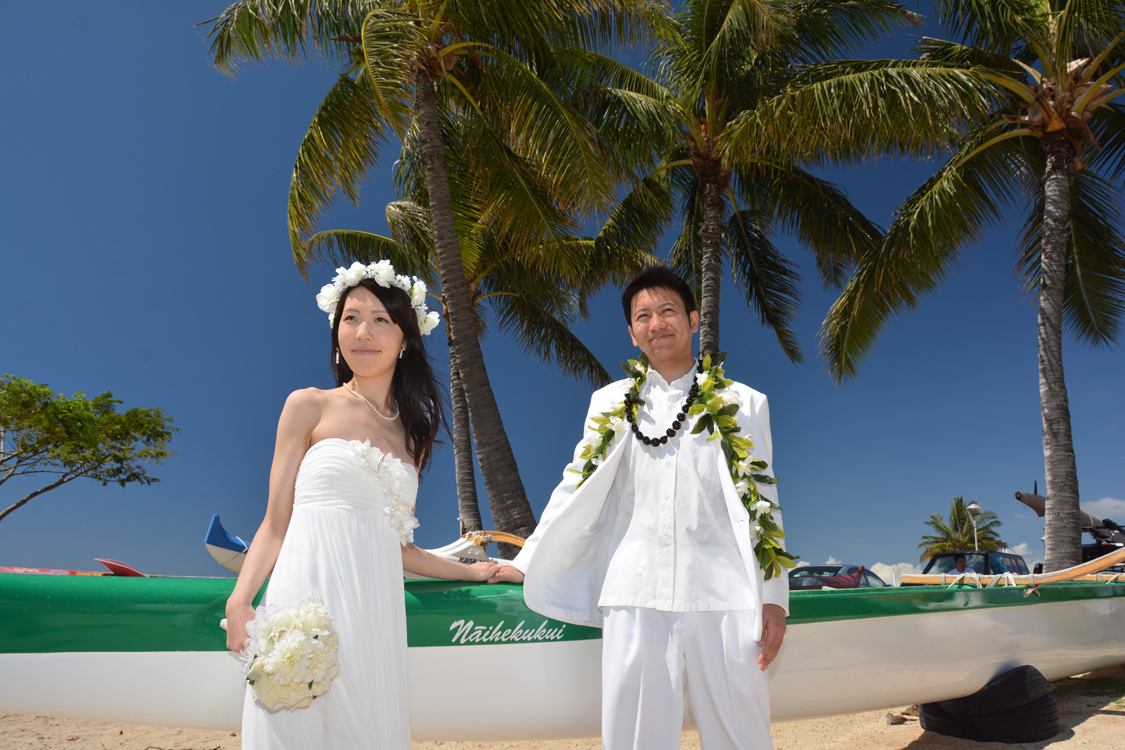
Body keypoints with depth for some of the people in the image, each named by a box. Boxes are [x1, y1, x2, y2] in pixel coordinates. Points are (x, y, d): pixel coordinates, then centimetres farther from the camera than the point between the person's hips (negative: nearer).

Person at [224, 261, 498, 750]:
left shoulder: (414, 434, 14)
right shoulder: (309, 407, 4)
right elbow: (276, 523, 2)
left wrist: (472, 571, 21)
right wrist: (239, 599, -13)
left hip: (374, 609, 3)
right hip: (307, 596, -3)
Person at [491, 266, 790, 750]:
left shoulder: (742, 404, 8)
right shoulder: (610, 404, 11)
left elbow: (761, 503, 8)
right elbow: (576, 491, 15)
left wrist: (773, 598, 4)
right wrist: (526, 565, 14)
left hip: (723, 597, 0)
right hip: (635, 595, 1)